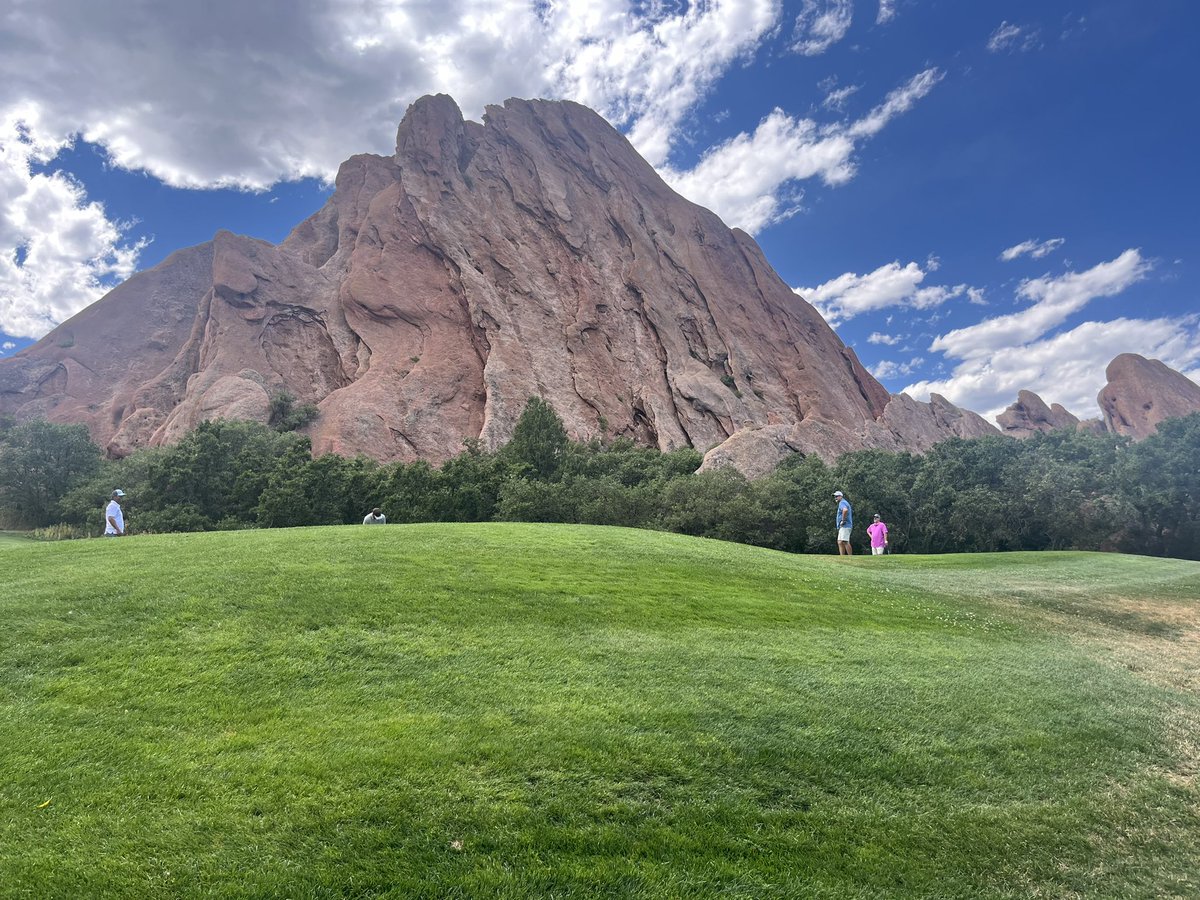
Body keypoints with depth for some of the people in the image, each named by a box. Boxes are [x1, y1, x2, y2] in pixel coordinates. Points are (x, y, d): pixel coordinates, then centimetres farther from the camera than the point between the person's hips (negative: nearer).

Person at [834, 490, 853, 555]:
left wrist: (843, 520, -23)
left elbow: (845, 510, -32)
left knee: (845, 542, -15)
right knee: (840, 542, 10)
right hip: (842, 526, 11)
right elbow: (851, 512, 37)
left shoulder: (842, 502, -9)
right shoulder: (845, 502, 23)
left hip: (845, 526, -11)